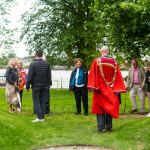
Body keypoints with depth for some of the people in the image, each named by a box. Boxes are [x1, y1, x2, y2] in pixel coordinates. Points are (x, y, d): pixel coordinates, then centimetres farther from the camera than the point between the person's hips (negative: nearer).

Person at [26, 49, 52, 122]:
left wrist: (27, 86, -2)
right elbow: (49, 76, 4)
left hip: (36, 86, -4)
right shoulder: (47, 64, 2)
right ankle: (42, 117, 11)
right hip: (44, 86, 4)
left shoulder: (33, 64, -11)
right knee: (42, 102, 9)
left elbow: (30, 77, -11)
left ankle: (39, 117, -5)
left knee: (36, 102, 2)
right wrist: (49, 85, 13)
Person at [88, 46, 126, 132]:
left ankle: (101, 128, -2)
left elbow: (93, 75, -11)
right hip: (110, 89, 2)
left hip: (100, 89, -2)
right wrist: (117, 88, 4)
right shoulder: (114, 62, 0)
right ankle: (109, 127, 17)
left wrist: (93, 86, -11)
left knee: (100, 107, 3)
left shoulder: (96, 61, -7)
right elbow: (118, 76, 1)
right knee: (109, 107, 13)